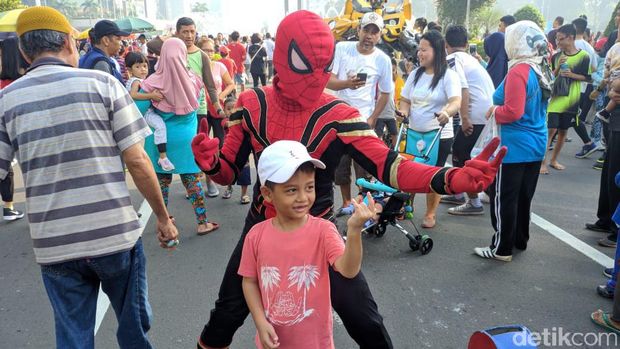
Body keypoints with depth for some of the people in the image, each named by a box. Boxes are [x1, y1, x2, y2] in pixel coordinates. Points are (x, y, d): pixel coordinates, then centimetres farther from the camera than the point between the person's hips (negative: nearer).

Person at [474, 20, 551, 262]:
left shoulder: (518, 71, -18)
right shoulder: (540, 71, 9)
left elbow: (513, 112, -24)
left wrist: (494, 111, -6)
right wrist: (499, 108, 13)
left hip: (514, 146, -9)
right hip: (536, 144, 9)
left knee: (503, 197, 1)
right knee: (523, 196, 18)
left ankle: (502, 249, 10)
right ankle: (520, 240, 31)